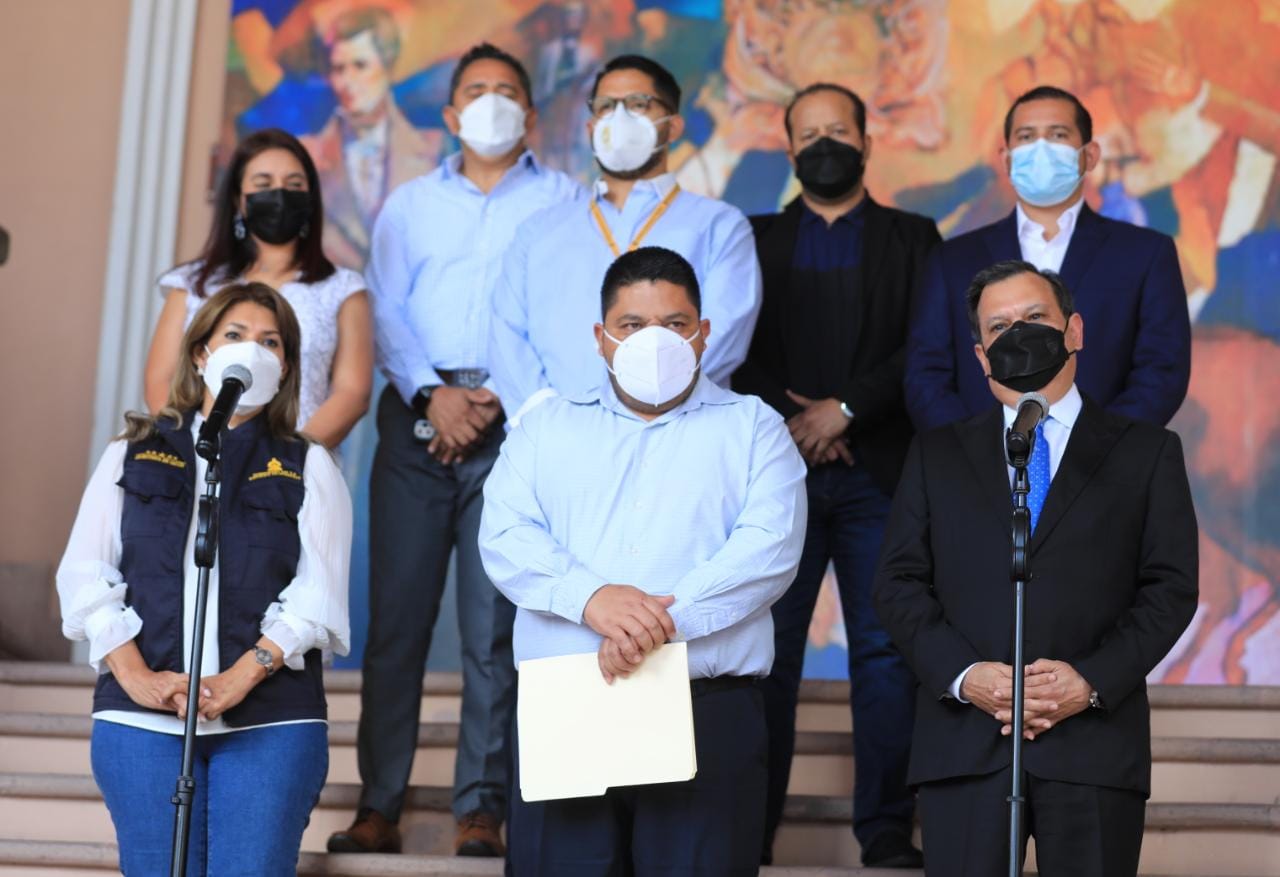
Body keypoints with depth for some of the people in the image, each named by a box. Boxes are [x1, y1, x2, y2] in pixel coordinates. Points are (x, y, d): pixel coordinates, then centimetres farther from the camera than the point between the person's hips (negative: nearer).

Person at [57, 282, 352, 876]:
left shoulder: (308, 468, 13)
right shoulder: (133, 455, 17)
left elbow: (318, 597, 0)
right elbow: (86, 577, 7)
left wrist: (239, 681, -13)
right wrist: (136, 678, -8)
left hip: (269, 721, -1)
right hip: (141, 717, 1)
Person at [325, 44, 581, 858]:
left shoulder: (563, 200, 11)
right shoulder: (410, 203, 19)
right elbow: (387, 310, 7)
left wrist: (504, 398, -11)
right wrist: (432, 394, -9)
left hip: (517, 420, -2)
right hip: (418, 417, 2)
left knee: (494, 625, -4)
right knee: (396, 616, 0)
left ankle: (482, 808, 0)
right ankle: (379, 806, 5)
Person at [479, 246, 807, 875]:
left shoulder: (752, 427, 11)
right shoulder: (546, 428, 17)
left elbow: (770, 546, -4)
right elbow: (504, 538, 3)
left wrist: (664, 619, -17)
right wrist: (590, 597, -16)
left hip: (709, 712, -1)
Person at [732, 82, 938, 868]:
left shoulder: (913, 239, 13)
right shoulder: (756, 240, 16)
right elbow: (735, 351, 6)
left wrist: (845, 409, -10)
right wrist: (791, 420, -8)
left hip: (880, 473, 0)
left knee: (886, 650, -3)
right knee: (766, 651, -3)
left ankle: (886, 827, 2)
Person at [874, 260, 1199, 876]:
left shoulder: (1146, 451, 10)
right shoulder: (937, 455, 14)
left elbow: (1171, 587, 4)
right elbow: (899, 582, 8)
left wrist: (1093, 681, -10)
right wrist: (961, 675, -9)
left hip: (1095, 744, -1)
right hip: (964, 748, 1)